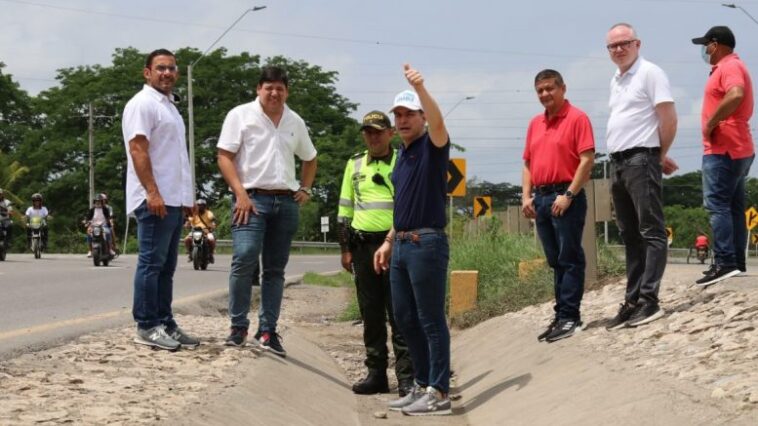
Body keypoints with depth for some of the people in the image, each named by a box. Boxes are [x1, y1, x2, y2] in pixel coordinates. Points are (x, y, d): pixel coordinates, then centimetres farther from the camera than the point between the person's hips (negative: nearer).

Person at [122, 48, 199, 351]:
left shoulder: (169, 106, 22)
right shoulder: (143, 104, -7)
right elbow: (138, 150, -17)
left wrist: (186, 197, 21)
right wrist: (152, 193, -24)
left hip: (174, 199, 10)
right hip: (155, 199, -10)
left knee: (166, 266, 11)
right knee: (151, 263, -8)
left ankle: (164, 323, 14)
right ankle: (146, 327, -7)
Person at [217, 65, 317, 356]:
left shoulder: (295, 123, 14)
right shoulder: (241, 115, 0)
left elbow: (309, 158, 28)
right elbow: (225, 157, -5)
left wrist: (305, 189, 13)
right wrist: (240, 194, -15)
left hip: (287, 202, 5)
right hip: (252, 198, -5)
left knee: (275, 269, 6)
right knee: (244, 258, -20)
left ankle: (267, 331, 11)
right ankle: (238, 326, -8)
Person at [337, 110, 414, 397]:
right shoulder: (355, 165, 14)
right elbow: (345, 209, 16)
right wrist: (345, 249, 10)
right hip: (363, 245, 4)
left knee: (400, 314, -6)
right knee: (371, 315, 8)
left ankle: (406, 376, -4)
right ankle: (376, 374, 15)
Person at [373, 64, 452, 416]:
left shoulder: (432, 147, -6)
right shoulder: (402, 154, 18)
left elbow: (438, 123, -29)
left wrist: (420, 89, -43)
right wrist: (388, 241, 19)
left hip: (427, 243, -9)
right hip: (402, 245, 9)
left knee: (431, 320, -5)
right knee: (405, 319, 12)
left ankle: (438, 393, -1)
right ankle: (422, 385, 22)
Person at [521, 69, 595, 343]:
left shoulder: (577, 118, -5)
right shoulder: (535, 124, 16)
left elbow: (587, 159, -13)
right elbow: (527, 163, 19)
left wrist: (568, 195, -18)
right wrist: (526, 196, 6)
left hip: (565, 198, -7)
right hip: (541, 198, 7)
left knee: (570, 259, -6)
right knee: (556, 261, 11)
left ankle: (569, 317, -5)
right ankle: (562, 315, 16)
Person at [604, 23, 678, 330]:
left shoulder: (649, 73, -6)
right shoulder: (616, 81, 19)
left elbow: (668, 119, -11)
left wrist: (661, 156, -1)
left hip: (641, 161, -9)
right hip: (617, 163, 9)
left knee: (652, 232, -9)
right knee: (630, 236, 9)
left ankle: (649, 301, -14)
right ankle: (632, 302, 11)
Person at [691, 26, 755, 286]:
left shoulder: (729, 67, -12)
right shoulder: (732, 67, 22)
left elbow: (735, 95, -31)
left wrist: (710, 123, -23)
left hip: (723, 149, -11)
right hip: (738, 148, 11)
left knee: (717, 205, -14)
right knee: (734, 208, 10)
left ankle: (724, 263, -20)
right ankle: (737, 263, 11)